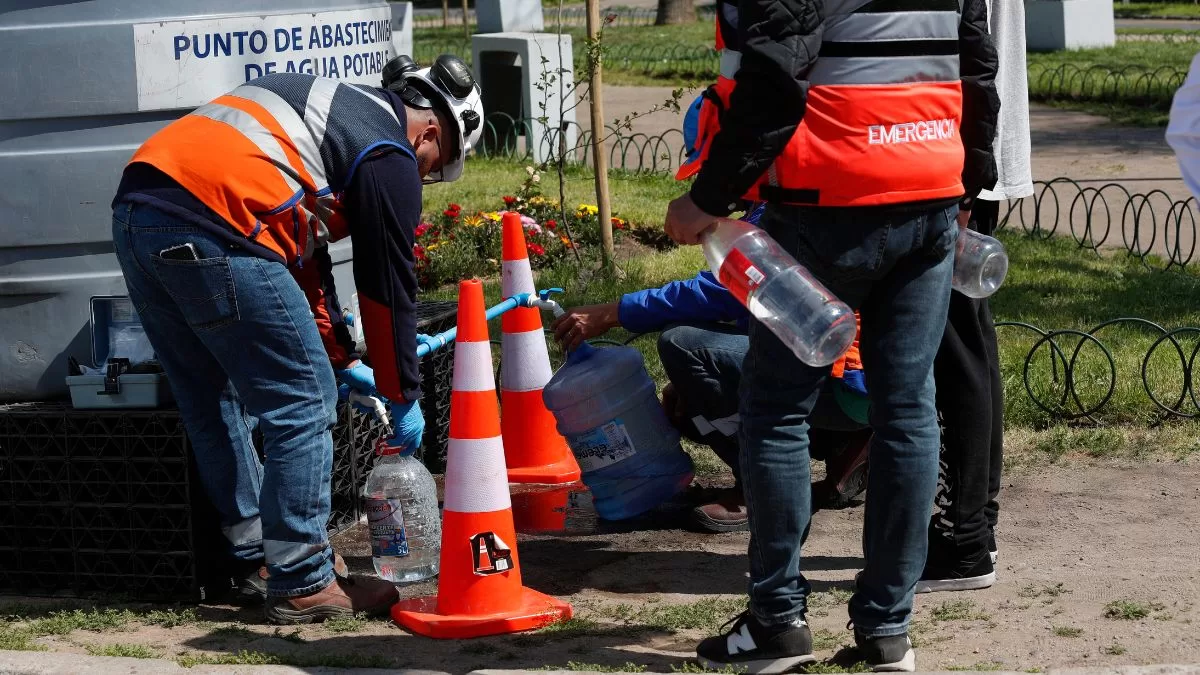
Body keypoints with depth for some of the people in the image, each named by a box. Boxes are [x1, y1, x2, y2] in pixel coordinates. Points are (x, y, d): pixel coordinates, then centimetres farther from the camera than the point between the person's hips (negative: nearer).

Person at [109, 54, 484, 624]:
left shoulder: (332, 106, 31)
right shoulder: (390, 155, 5)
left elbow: (303, 255, 36)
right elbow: (388, 288, 7)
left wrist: (342, 358, 38)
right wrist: (403, 397, 19)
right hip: (212, 230, -9)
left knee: (215, 403, 21)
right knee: (303, 403, 2)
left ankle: (257, 557, 31)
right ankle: (302, 586, 6)